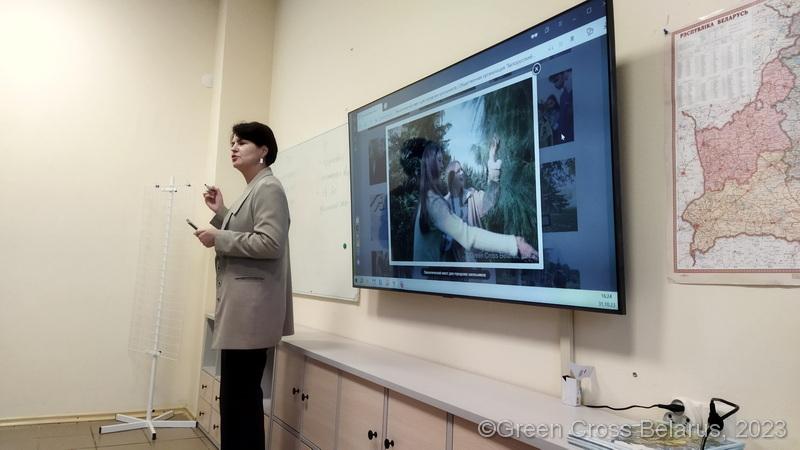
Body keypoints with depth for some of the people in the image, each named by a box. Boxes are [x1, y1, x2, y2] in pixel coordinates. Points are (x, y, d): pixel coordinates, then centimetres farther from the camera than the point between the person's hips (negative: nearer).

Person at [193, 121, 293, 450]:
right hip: (240, 304, 10)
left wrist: (218, 238, -14)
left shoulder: (269, 188, -10)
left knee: (239, 394, -5)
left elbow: (269, 243, -21)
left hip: (251, 305, -10)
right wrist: (221, 213, 15)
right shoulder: (252, 190, 20)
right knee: (239, 393, 16)